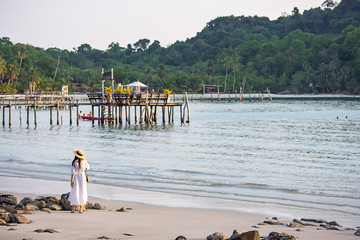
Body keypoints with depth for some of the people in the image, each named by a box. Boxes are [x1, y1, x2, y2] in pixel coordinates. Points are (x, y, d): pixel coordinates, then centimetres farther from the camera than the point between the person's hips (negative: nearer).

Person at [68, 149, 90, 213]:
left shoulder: (74, 162, -14)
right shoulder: (84, 161, -5)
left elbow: (73, 172, -16)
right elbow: (88, 167, 12)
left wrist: (72, 180, -13)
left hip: (76, 177, -2)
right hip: (82, 177, 2)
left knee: (74, 193, 4)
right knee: (82, 193, 8)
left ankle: (73, 209, 1)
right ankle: (81, 209, 8)